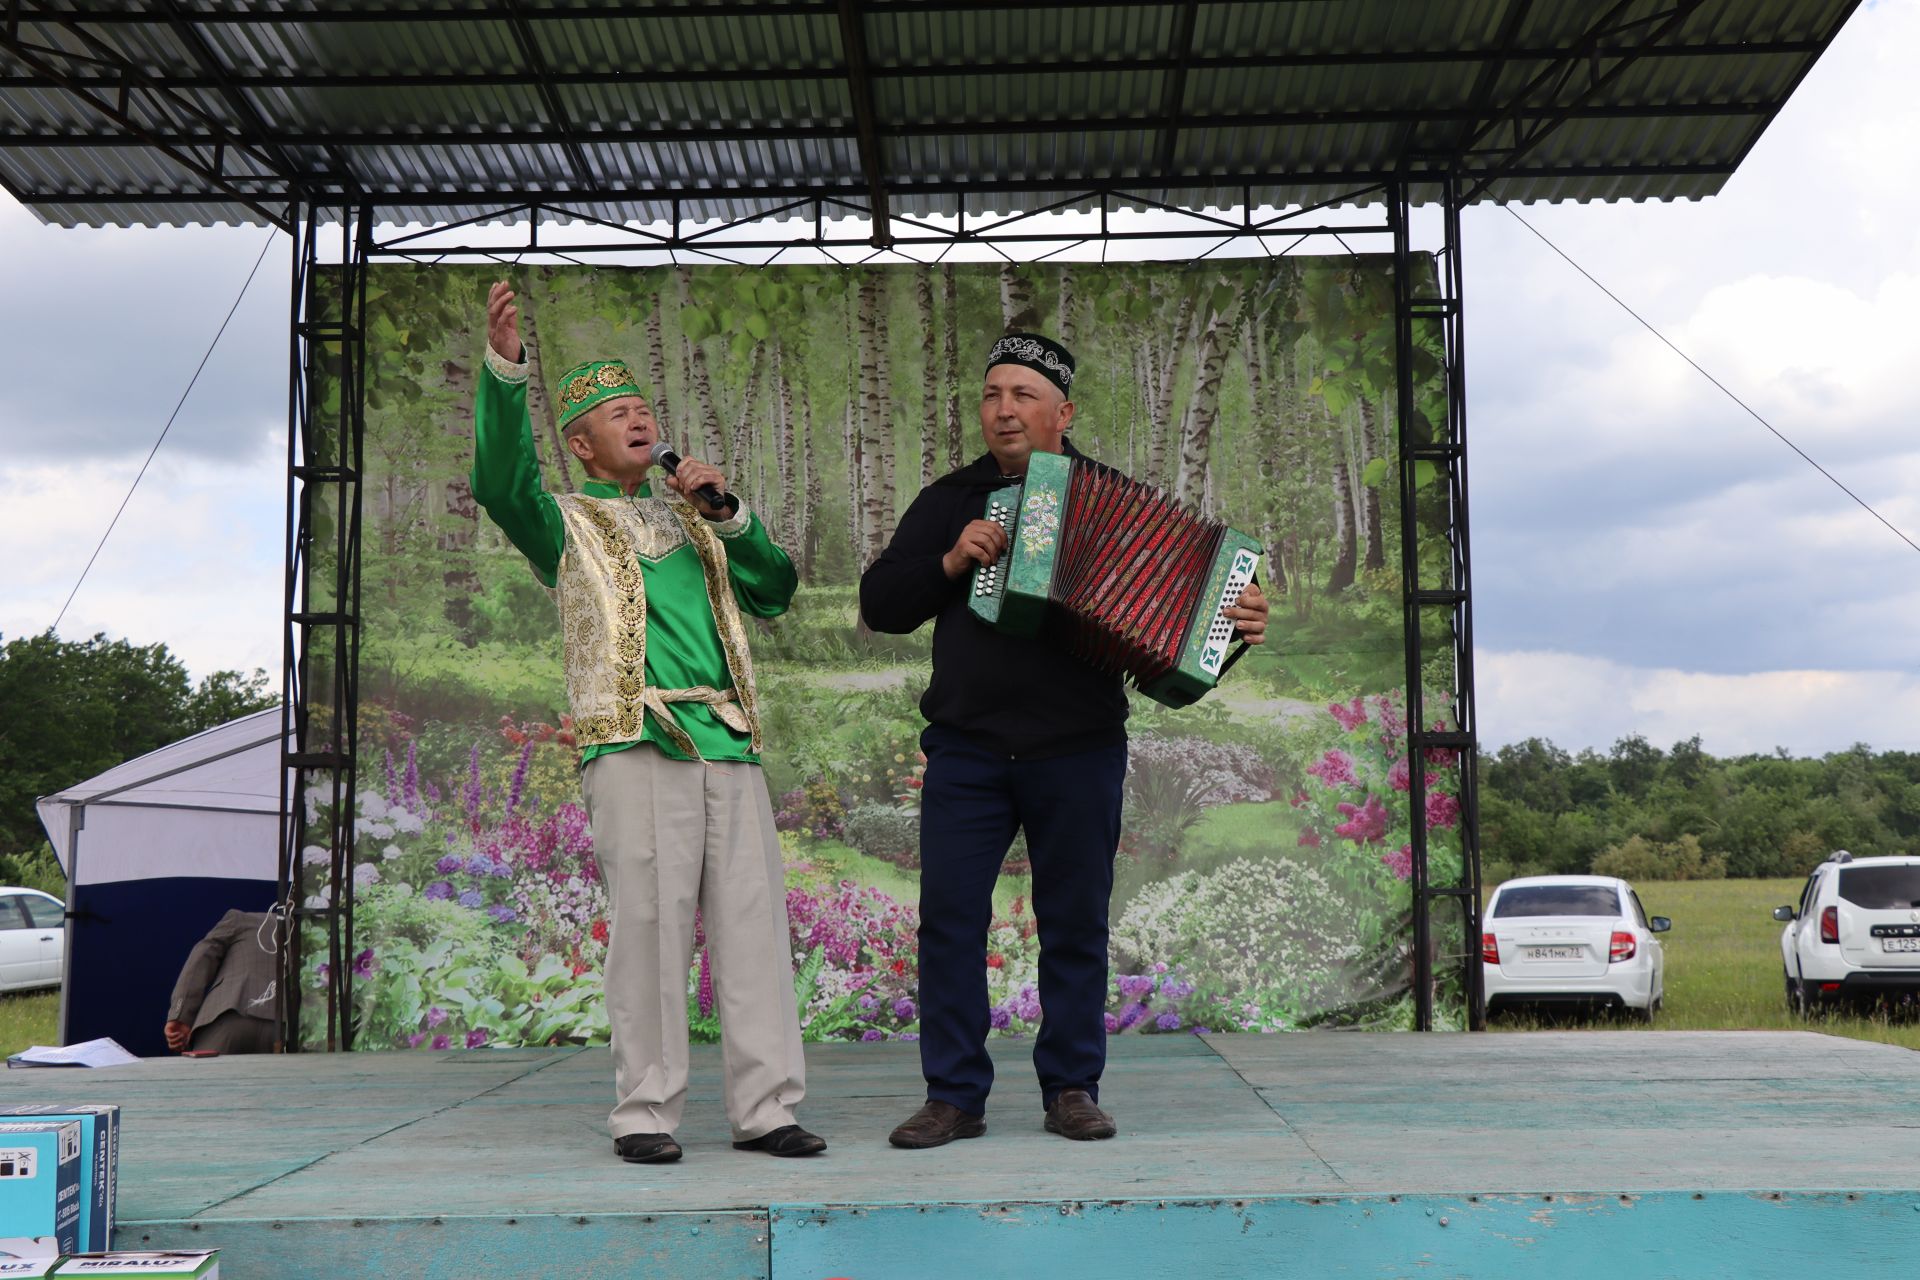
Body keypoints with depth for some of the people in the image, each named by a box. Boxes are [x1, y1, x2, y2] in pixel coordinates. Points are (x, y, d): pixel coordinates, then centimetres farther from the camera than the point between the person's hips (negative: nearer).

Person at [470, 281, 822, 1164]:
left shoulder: (692, 517, 27)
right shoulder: (569, 524, 13)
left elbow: (776, 592, 20)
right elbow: (502, 484, -8)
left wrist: (729, 516, 6)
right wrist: (505, 368, -22)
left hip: (729, 744, 4)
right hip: (635, 746, -4)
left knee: (753, 924, 0)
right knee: (649, 925, -8)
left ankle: (765, 1107, 4)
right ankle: (645, 1113, 1)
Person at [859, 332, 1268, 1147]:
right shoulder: (948, 501, 12)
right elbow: (879, 604, 8)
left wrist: (1237, 623, -13)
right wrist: (950, 562, -8)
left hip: (1078, 750, -1)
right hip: (967, 749, 1)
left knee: (1076, 925, 5)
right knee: (948, 918, -3)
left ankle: (1072, 1089, 16)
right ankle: (954, 1096, 6)